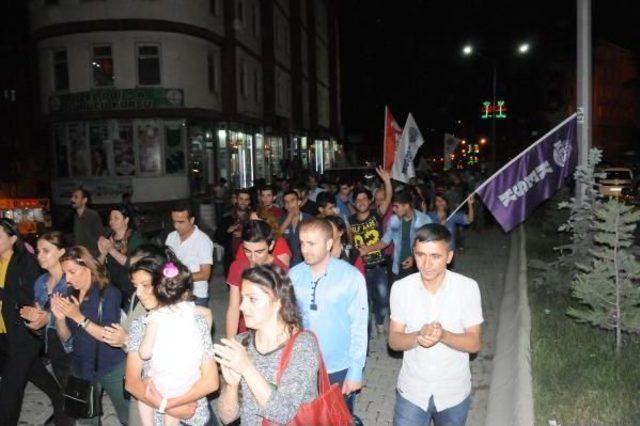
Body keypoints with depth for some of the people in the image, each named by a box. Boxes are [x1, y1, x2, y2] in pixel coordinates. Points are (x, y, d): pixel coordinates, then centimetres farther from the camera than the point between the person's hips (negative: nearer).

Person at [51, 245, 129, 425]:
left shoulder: (109, 293, -14)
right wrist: (59, 317, -16)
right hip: (81, 368, 5)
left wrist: (78, 317, -27)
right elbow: (66, 337, 3)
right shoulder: (71, 296, 2)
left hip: (111, 368, -5)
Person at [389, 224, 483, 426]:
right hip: (412, 391, 0)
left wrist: (443, 335, -30)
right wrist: (418, 337, -28)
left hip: (454, 393, 0)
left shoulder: (468, 287, -15)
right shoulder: (401, 288, -11)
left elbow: (475, 343, -11)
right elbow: (394, 341, -7)